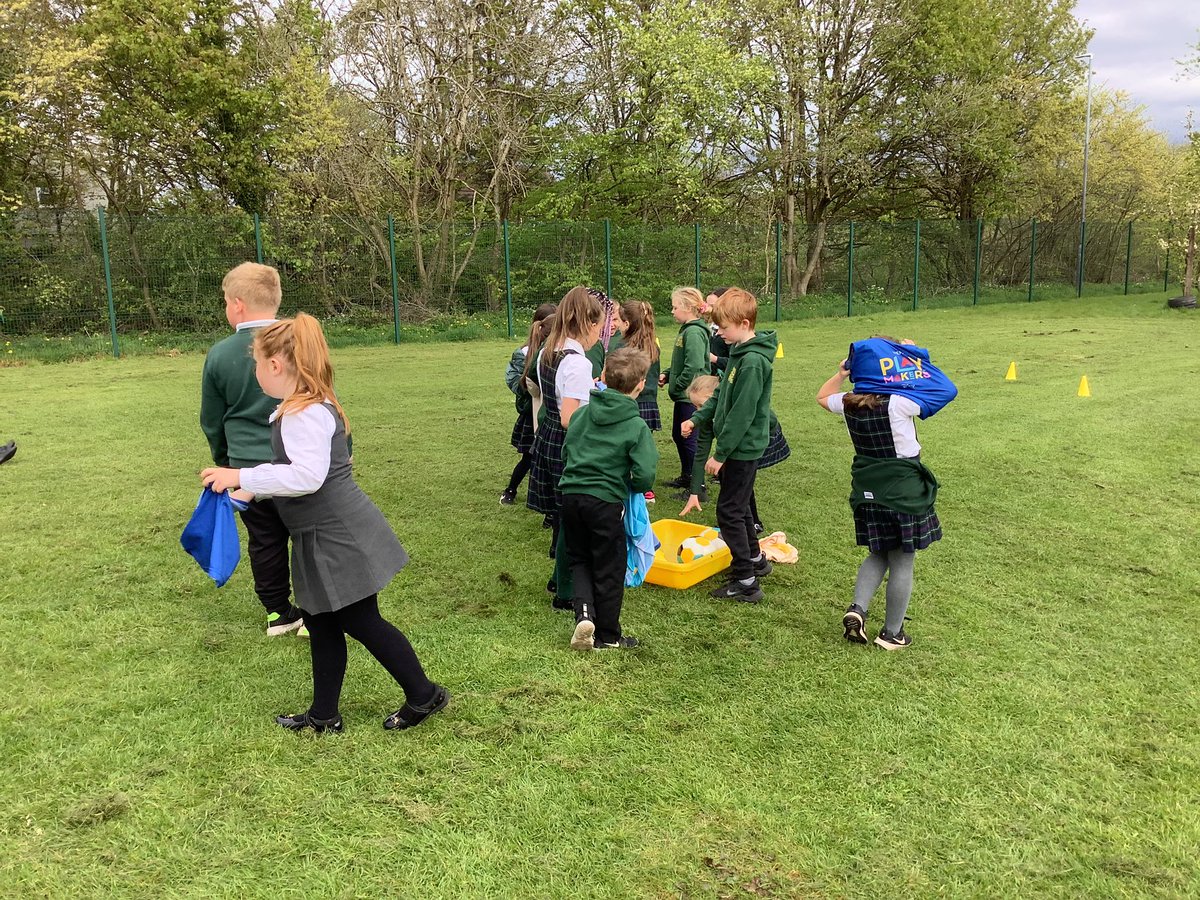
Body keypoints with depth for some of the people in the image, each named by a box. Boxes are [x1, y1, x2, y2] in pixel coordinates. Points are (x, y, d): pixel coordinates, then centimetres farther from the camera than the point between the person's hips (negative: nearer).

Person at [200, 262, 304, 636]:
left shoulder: (220, 355, -4)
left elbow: (211, 421, 7)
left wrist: (224, 459, 25)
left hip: (247, 466, 2)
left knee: (265, 541, 14)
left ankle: (278, 613, 25)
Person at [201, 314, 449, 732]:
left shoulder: (306, 413, -21)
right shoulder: (305, 408, 11)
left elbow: (307, 476, -32)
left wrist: (242, 476, -28)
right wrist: (251, 491, 18)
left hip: (338, 536, -10)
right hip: (325, 538, 10)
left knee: (362, 622, 3)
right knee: (320, 622, 17)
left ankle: (424, 695, 17)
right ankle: (324, 714, 30)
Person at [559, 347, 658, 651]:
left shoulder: (581, 413, 3)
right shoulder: (636, 426, -10)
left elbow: (565, 452, 11)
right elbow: (645, 475, -15)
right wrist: (632, 486, 7)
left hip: (571, 494, 4)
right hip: (606, 502, -4)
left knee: (579, 559, 23)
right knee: (609, 569, 12)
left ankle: (585, 613, 2)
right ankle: (607, 636, 25)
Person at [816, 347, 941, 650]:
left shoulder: (848, 404, -3)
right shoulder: (898, 404, -19)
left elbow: (823, 397, 19)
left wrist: (841, 373, 13)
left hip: (868, 492, 6)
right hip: (904, 493, -6)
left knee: (878, 555, 24)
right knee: (902, 564, 7)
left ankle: (857, 608, 5)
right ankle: (891, 633, 17)